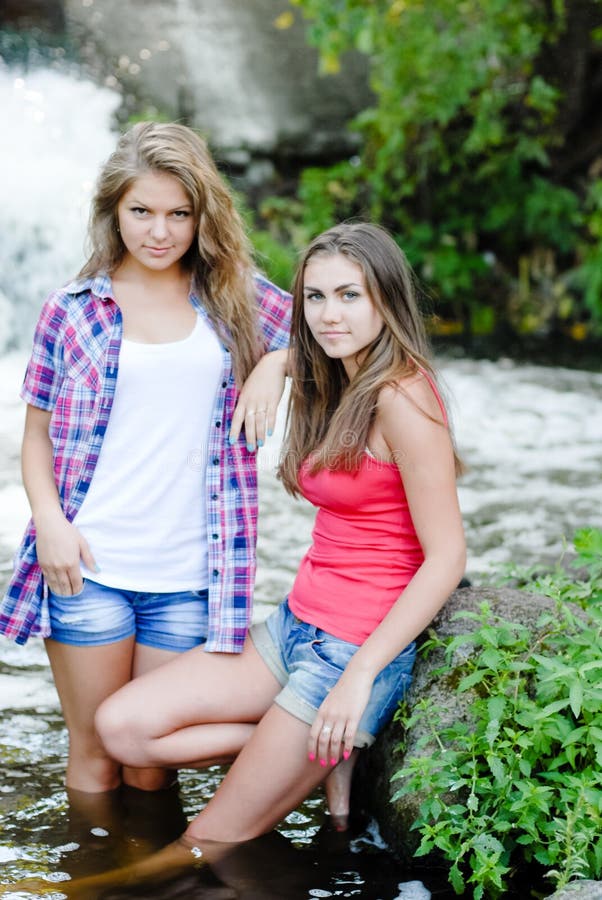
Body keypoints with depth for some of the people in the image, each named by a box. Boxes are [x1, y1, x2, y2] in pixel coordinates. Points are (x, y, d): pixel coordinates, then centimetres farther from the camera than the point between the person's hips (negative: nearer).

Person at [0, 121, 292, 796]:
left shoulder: (236, 296, 8)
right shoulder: (72, 310, 5)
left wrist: (275, 362, -2)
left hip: (188, 576, 1)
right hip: (87, 566, 0)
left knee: (152, 759, 7)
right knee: (94, 752, 7)